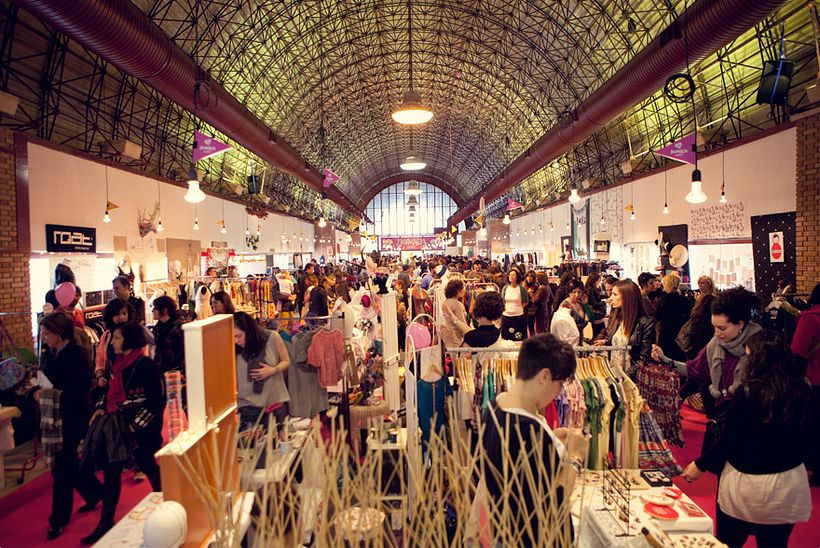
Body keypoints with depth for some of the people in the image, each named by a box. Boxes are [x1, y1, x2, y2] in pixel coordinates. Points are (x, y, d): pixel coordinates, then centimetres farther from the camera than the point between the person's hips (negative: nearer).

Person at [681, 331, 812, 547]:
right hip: (789, 484, 4)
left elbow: (728, 440, -15)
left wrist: (700, 465, -3)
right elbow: (805, 434, 8)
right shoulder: (802, 391, -7)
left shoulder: (747, 392, -21)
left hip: (746, 483, -4)